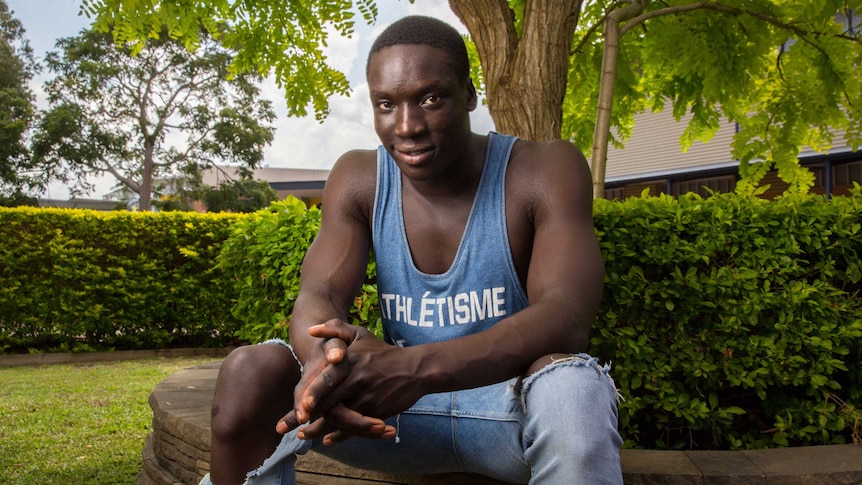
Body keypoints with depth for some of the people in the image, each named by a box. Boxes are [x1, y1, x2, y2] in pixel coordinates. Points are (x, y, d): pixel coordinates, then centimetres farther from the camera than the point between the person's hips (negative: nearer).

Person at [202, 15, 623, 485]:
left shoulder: (545, 172, -13)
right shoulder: (358, 179, -2)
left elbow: (567, 317, -26)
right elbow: (316, 300, -12)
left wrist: (418, 367, -43)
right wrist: (325, 366, -40)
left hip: (514, 400, -2)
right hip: (396, 404, 3)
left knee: (570, 386, -38)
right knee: (248, 372, -20)